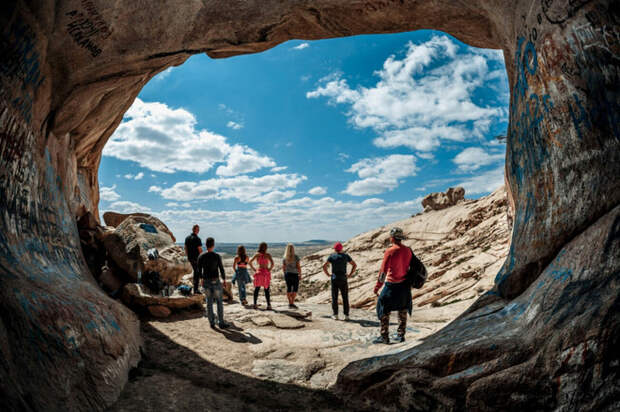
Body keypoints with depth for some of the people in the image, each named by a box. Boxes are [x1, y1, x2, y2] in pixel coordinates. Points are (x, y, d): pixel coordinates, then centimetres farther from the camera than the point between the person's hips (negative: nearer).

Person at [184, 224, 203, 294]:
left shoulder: (187, 238, 6)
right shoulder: (197, 239, -18)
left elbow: (186, 248, 12)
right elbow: (200, 250, -19)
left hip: (190, 258, 8)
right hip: (196, 258, -8)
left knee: (195, 271, 23)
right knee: (197, 273, 1)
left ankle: (195, 286, 30)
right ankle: (196, 289, 2)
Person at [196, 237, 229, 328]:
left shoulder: (201, 256, -3)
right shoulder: (217, 256, -12)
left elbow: (199, 270, 4)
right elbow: (221, 269, -7)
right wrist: (224, 279, 7)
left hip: (206, 281, 3)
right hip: (215, 281, -3)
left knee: (209, 302, 12)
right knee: (219, 302, 6)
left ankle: (212, 322, 17)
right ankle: (221, 322, 9)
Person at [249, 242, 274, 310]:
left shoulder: (257, 254, 3)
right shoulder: (268, 255, -6)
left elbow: (250, 262, 1)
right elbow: (272, 263, -18)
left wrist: (254, 269, 6)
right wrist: (269, 269, -4)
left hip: (259, 272, 3)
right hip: (266, 273, -3)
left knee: (256, 289, 11)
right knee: (266, 290, 2)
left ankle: (255, 304, 14)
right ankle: (268, 305, 1)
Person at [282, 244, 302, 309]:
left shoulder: (284, 257, -1)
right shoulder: (296, 257, -10)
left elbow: (283, 267, 4)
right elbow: (298, 267, -11)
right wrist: (300, 275, -2)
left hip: (287, 274, 3)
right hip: (295, 274, -3)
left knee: (288, 289, 11)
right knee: (295, 289, 5)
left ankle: (290, 303, 14)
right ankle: (292, 303, -5)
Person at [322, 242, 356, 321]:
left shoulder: (332, 256, -1)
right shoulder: (346, 256, 3)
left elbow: (324, 266, -9)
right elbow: (355, 265, 2)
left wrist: (328, 274, 1)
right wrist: (350, 274, 3)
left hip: (334, 279, -1)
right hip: (343, 279, 1)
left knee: (334, 297, 5)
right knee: (345, 298, 5)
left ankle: (335, 315, 6)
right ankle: (346, 315, 4)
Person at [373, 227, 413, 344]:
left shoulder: (390, 251, -15)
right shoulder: (408, 250, 2)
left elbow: (383, 270, -16)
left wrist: (377, 286, -9)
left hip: (392, 285, -6)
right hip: (405, 285, 6)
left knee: (384, 310, 5)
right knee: (403, 311, 17)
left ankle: (384, 337, 7)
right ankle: (401, 335, 25)